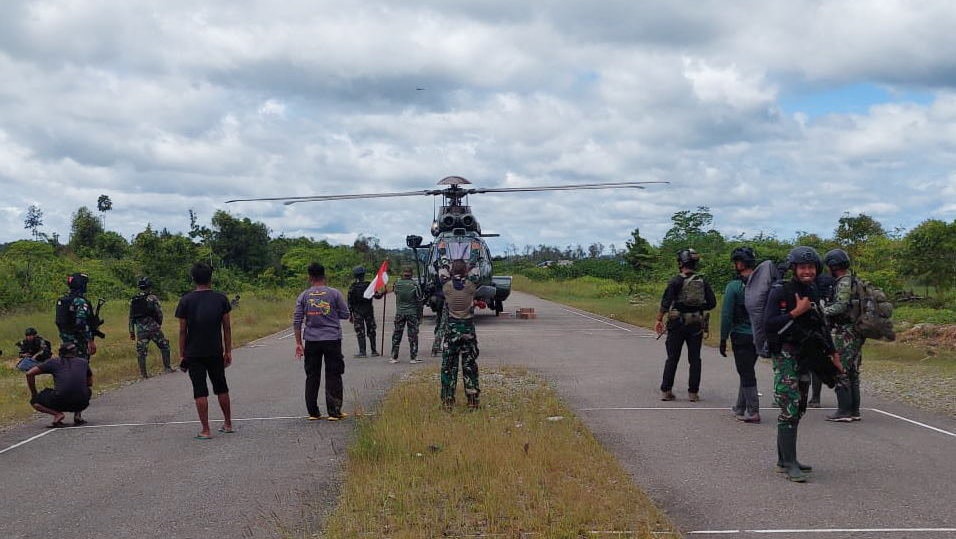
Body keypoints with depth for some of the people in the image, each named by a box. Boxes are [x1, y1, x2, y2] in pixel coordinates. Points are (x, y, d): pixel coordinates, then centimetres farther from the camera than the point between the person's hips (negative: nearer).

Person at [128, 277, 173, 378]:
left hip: (140, 330, 4)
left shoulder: (133, 300, 9)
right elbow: (159, 313, -6)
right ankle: (167, 367, 9)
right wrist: (159, 324, 13)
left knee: (141, 352, 7)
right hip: (153, 328, -4)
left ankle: (143, 373, 5)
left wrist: (131, 332, 15)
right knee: (164, 347, 11)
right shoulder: (152, 298, -5)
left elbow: (131, 318, 10)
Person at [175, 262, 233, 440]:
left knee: (200, 391, 0)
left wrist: (182, 355, 2)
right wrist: (228, 351, 10)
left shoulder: (186, 300, -5)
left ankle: (205, 430, -1)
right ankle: (228, 424, 25)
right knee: (221, 388, 16)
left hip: (194, 354, -2)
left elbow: (182, 330, -5)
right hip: (216, 352, 2)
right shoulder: (221, 299, -1)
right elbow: (227, 327, 2)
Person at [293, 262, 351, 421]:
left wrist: (298, 343, 6)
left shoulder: (303, 296, 2)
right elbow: (345, 314, 1)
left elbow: (297, 321, 1)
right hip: (332, 339, -2)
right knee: (333, 376, 3)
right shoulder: (334, 294, -3)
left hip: (311, 341, 2)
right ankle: (334, 412, 0)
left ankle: (313, 412, 11)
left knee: (312, 377, 9)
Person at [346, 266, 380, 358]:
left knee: (360, 332, 1)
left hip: (357, 312, -2)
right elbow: (377, 295, -7)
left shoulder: (352, 287, -6)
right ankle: (374, 351, 13)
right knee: (371, 331, 10)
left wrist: (350, 314, 2)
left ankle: (362, 352, -4)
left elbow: (350, 302, -4)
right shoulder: (369, 285, -4)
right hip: (369, 311, 2)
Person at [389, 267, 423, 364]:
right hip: (412, 313, -2)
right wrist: (419, 315, 3)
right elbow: (419, 301, -4)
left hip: (399, 312, 2)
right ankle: (413, 358, 3)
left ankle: (394, 357, 11)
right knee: (413, 335, 3)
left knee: (396, 335, 9)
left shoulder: (397, 284, -2)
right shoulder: (415, 285, -8)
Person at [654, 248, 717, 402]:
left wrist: (659, 319, -10)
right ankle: (693, 392, 8)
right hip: (696, 325, 2)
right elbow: (712, 302, 3)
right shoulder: (702, 282, 4)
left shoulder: (677, 281, -8)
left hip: (678, 323, -2)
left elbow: (666, 301, -14)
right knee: (695, 359, 8)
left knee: (672, 358, 5)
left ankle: (666, 391, 5)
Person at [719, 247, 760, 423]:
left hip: (741, 336, -6)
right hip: (760, 336, 6)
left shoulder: (734, 286, -13)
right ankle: (740, 408, 28)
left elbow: (726, 315, -13)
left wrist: (723, 340, -5)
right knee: (747, 372, 18)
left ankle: (753, 412, -2)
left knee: (746, 374, 0)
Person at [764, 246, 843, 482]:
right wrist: (796, 312, -23)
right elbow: (769, 324, -19)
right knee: (790, 409, -14)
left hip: (804, 357, 8)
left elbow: (821, 325, 23)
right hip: (785, 356, -8)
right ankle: (790, 464, -13)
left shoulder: (813, 293, 12)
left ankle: (784, 459, 19)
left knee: (798, 409, 11)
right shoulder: (780, 292, -11)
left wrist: (832, 352, 21)